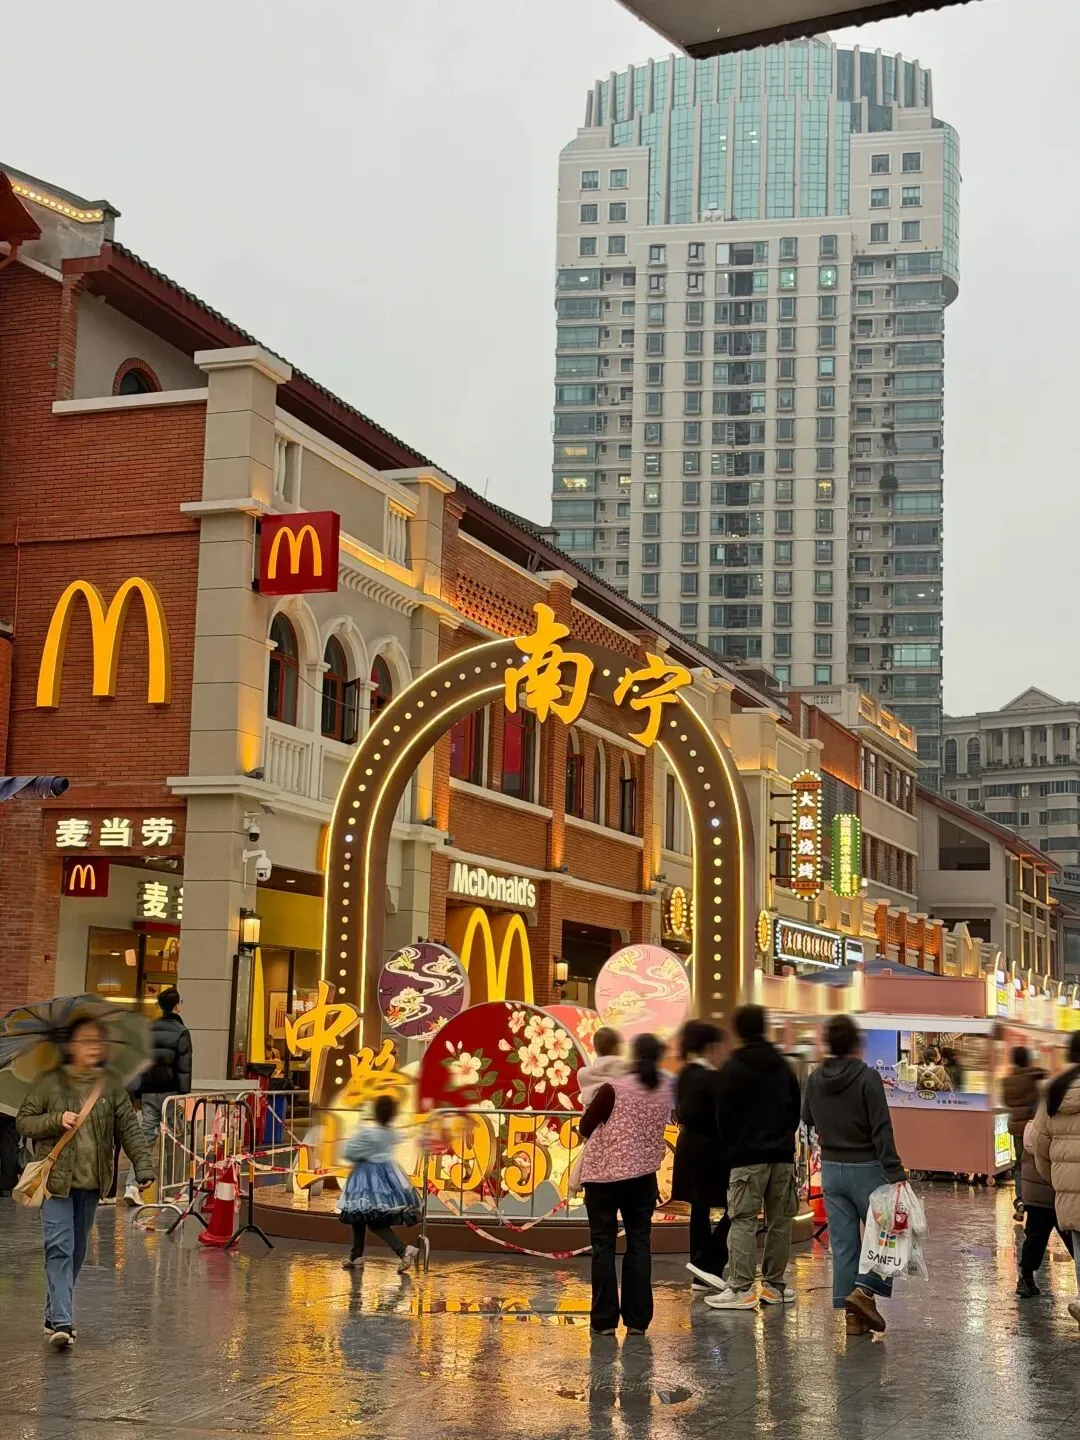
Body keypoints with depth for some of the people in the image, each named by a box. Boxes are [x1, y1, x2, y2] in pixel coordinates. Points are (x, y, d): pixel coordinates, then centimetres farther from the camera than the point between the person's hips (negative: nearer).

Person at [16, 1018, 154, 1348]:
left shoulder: (111, 1086, 4)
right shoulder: (50, 1083, -3)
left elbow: (129, 1129, 3)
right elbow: (23, 1121, 1)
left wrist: (143, 1166, -9)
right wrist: (57, 1120, -16)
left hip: (91, 1183, 4)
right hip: (56, 1179, -4)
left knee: (77, 1252, 12)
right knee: (59, 1248, -13)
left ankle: (55, 1315, 28)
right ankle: (62, 1322, -16)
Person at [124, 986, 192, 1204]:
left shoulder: (147, 1030, 10)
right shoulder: (181, 1032, -6)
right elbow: (184, 1067, -9)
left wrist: (138, 1092, 14)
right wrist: (185, 1095, -7)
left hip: (148, 1092, 4)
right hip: (170, 1092, -4)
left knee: (146, 1137, 2)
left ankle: (132, 1186, -12)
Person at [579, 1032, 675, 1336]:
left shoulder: (614, 1089, -16)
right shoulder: (666, 1088, -4)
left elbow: (586, 1127, -7)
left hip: (604, 1174, -3)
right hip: (644, 1176, 3)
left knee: (604, 1245, 5)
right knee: (639, 1245, 10)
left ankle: (605, 1320, 7)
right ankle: (637, 1319, 10)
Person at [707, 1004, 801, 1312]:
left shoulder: (731, 1069, -6)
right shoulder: (782, 1065, 11)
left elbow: (724, 1116, -3)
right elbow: (796, 1108, 15)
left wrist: (730, 1147, 11)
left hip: (748, 1156, -5)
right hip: (783, 1154, 5)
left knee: (743, 1221, -5)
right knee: (780, 1221, 9)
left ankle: (741, 1289, -10)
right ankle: (775, 1286, 13)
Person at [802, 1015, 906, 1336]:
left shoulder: (815, 1079, 1)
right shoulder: (867, 1078, -15)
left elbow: (808, 1119, 17)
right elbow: (882, 1131, -18)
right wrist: (895, 1174, -19)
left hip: (830, 1169, 5)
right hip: (865, 1168, -5)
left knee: (842, 1242, 8)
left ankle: (853, 1315, 9)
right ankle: (864, 1290, -8)